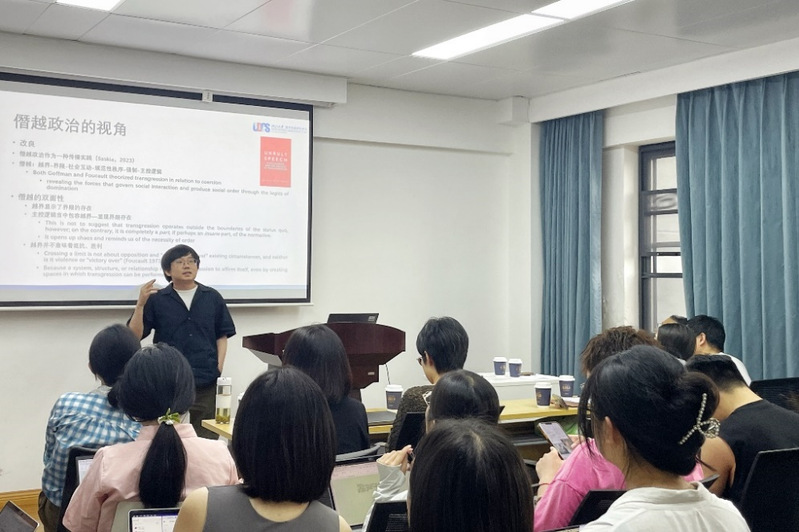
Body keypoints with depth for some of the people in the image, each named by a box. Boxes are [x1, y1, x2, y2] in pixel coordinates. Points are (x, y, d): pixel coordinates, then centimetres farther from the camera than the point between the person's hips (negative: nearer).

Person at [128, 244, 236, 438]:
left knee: (206, 436, 7)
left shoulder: (212, 298, 6)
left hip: (206, 381, 1)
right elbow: (134, 336, -2)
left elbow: (222, 336, 11)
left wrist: (219, 367, 0)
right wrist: (140, 304, -13)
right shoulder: (156, 300, 1)